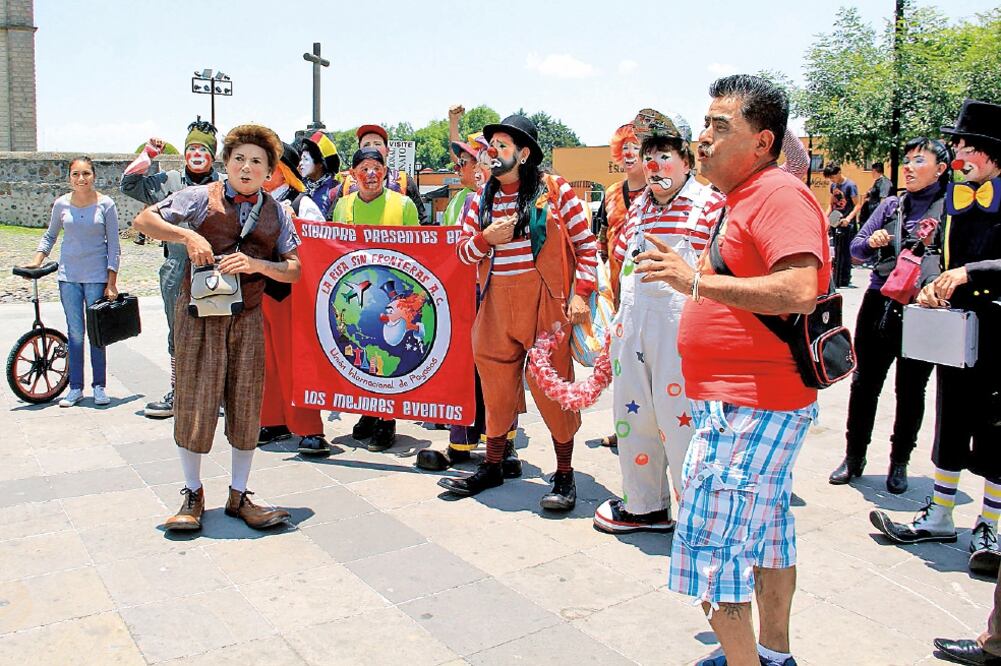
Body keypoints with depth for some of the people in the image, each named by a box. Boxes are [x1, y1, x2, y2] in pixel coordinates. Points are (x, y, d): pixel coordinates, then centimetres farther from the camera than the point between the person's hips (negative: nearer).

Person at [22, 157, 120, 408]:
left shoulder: (105, 204, -3)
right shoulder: (61, 204, 4)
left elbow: (113, 246, -2)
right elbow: (50, 236, 18)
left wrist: (112, 283, -6)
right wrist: (37, 261, 4)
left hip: (97, 276, -2)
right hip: (68, 276, 2)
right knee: (75, 332, 5)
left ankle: (99, 386, 13)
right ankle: (76, 387, 12)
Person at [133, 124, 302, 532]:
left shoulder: (276, 213, 9)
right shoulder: (201, 198, 2)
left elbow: (293, 270, 3)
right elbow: (144, 220, 0)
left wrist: (256, 264, -15)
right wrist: (187, 235, -15)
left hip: (248, 318, 3)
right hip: (199, 312, -2)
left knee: (246, 405, 5)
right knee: (195, 402, 1)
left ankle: (239, 496, 19)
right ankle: (193, 495, 18)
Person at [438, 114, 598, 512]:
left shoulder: (555, 191, -1)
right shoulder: (482, 199, 12)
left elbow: (586, 245, -1)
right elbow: (463, 253, 13)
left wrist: (581, 293, -10)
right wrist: (486, 238, -7)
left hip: (545, 300, -4)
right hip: (496, 304, 5)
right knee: (496, 388, 11)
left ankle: (565, 475, 13)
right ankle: (492, 467, 27)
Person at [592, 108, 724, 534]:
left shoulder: (711, 205, -5)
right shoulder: (639, 205, 16)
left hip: (681, 327, -7)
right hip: (632, 324, 7)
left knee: (677, 414, -5)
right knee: (632, 409, 13)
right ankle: (643, 504, 29)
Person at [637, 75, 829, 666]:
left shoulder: (779, 194, -16)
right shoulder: (745, 197, 16)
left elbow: (799, 292, -29)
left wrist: (697, 281, -27)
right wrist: (700, 279, 12)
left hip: (748, 407, -11)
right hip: (761, 399, 11)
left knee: (712, 551, -9)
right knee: (767, 532, 21)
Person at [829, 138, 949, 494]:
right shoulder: (891, 205, 10)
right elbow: (856, 247, 9)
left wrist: (932, 245, -20)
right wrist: (872, 241, -11)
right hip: (880, 305, 3)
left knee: (911, 390, 8)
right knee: (865, 382, 8)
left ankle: (899, 463, 23)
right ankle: (854, 457, 22)